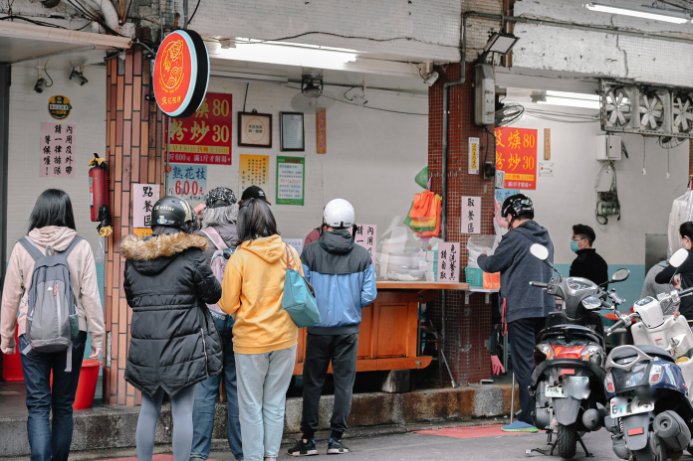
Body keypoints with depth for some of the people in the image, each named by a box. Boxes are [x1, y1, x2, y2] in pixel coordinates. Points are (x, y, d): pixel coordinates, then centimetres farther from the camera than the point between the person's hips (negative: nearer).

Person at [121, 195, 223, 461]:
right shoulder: (191, 257, -9)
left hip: (145, 346, 4)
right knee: (183, 410, 2)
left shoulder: (134, 258, 5)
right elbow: (213, 294, 0)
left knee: (148, 409, 14)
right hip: (183, 346, -4)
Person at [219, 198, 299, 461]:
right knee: (275, 403, 13)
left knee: (251, 405, 7)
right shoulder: (289, 253, -3)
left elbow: (228, 305, -7)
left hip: (251, 340, -3)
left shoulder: (239, 257, -12)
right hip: (285, 339, 3)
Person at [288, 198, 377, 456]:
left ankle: (308, 438, 9)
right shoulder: (362, 256, -2)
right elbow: (369, 295, -4)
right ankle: (336, 438, 7)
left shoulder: (310, 253, -5)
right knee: (344, 383, 7)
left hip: (318, 329, 0)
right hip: (349, 329, 0)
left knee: (312, 383, 7)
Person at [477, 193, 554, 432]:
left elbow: (492, 265, -2)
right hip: (545, 309, 8)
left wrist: (481, 258, 21)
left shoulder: (515, 237, -9)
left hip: (521, 310, -8)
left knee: (525, 364, -6)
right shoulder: (545, 239, 16)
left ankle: (529, 417, -7)